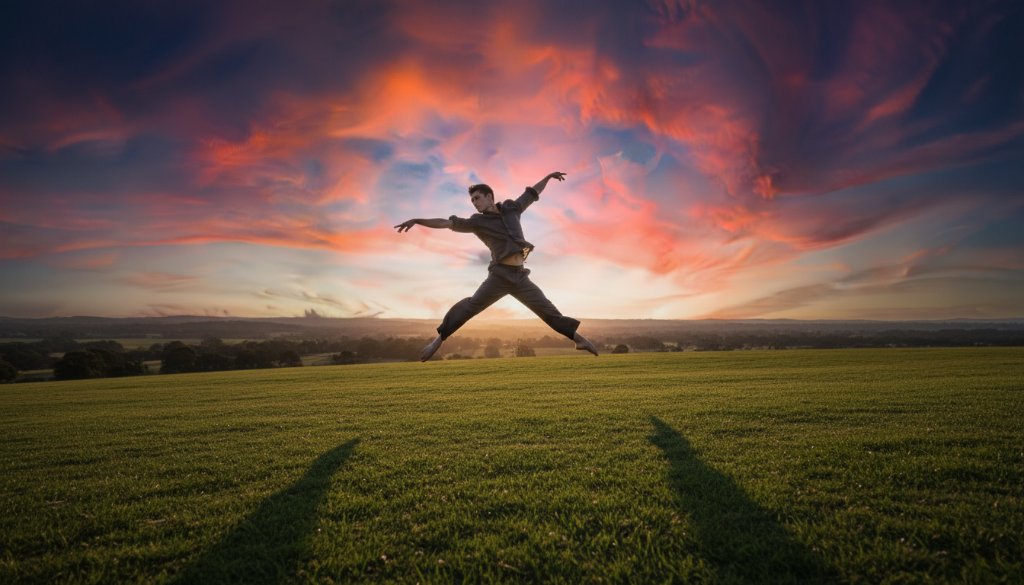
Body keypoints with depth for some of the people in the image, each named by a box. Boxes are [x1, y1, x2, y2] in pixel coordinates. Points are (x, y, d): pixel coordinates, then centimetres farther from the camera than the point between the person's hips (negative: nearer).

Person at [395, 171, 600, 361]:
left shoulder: (511, 208, 13)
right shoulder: (478, 221, 3)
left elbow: (532, 192, 27)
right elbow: (447, 223, -4)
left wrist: (549, 175, 33)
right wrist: (417, 220, -12)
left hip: (520, 277, 3)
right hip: (500, 275, -3)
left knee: (547, 309, 5)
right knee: (472, 305, -15)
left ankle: (579, 339, 11)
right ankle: (439, 339, -8)